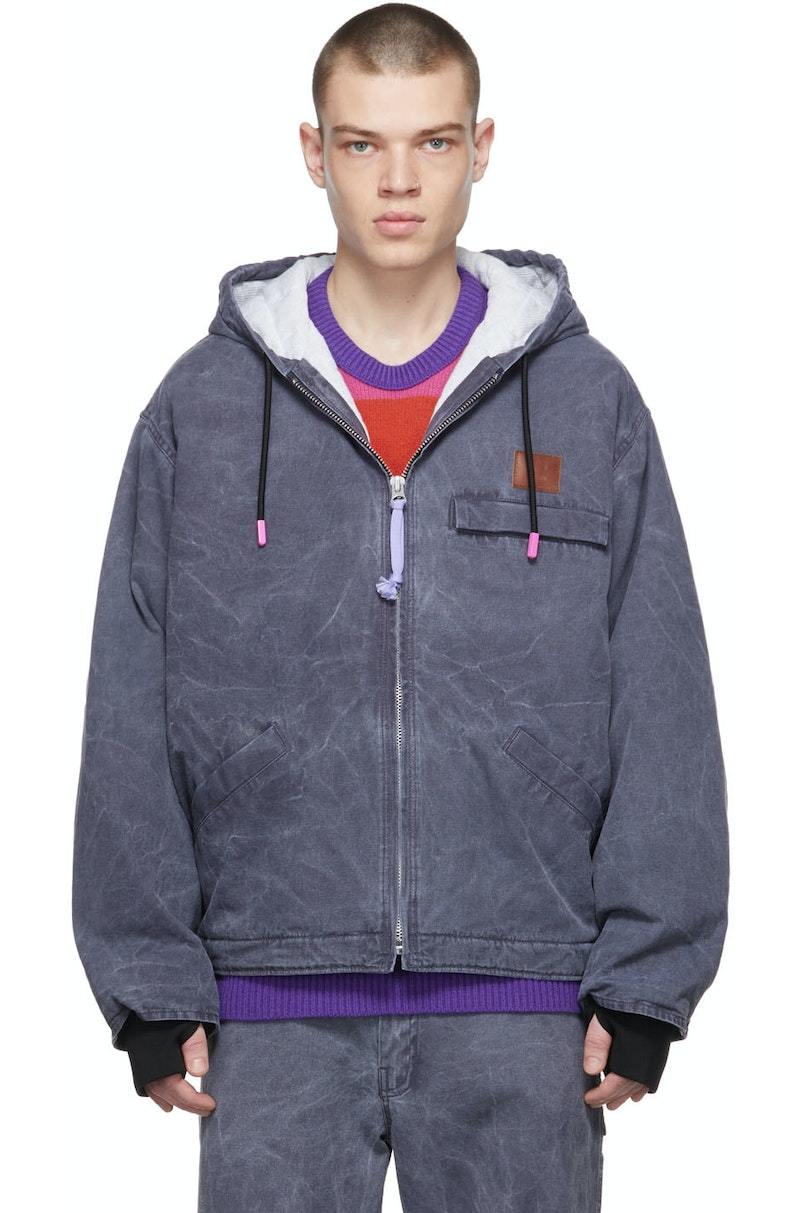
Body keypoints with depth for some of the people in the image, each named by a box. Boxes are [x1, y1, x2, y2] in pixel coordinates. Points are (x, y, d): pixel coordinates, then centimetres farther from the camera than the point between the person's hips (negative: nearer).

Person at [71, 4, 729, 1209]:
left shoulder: (588, 399, 4)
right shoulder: (204, 406, 4)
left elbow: (666, 708, 4)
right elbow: (130, 715, 5)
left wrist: (645, 984, -2)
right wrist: (152, 986, 0)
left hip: (519, 1007, 0)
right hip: (274, 999, 0)